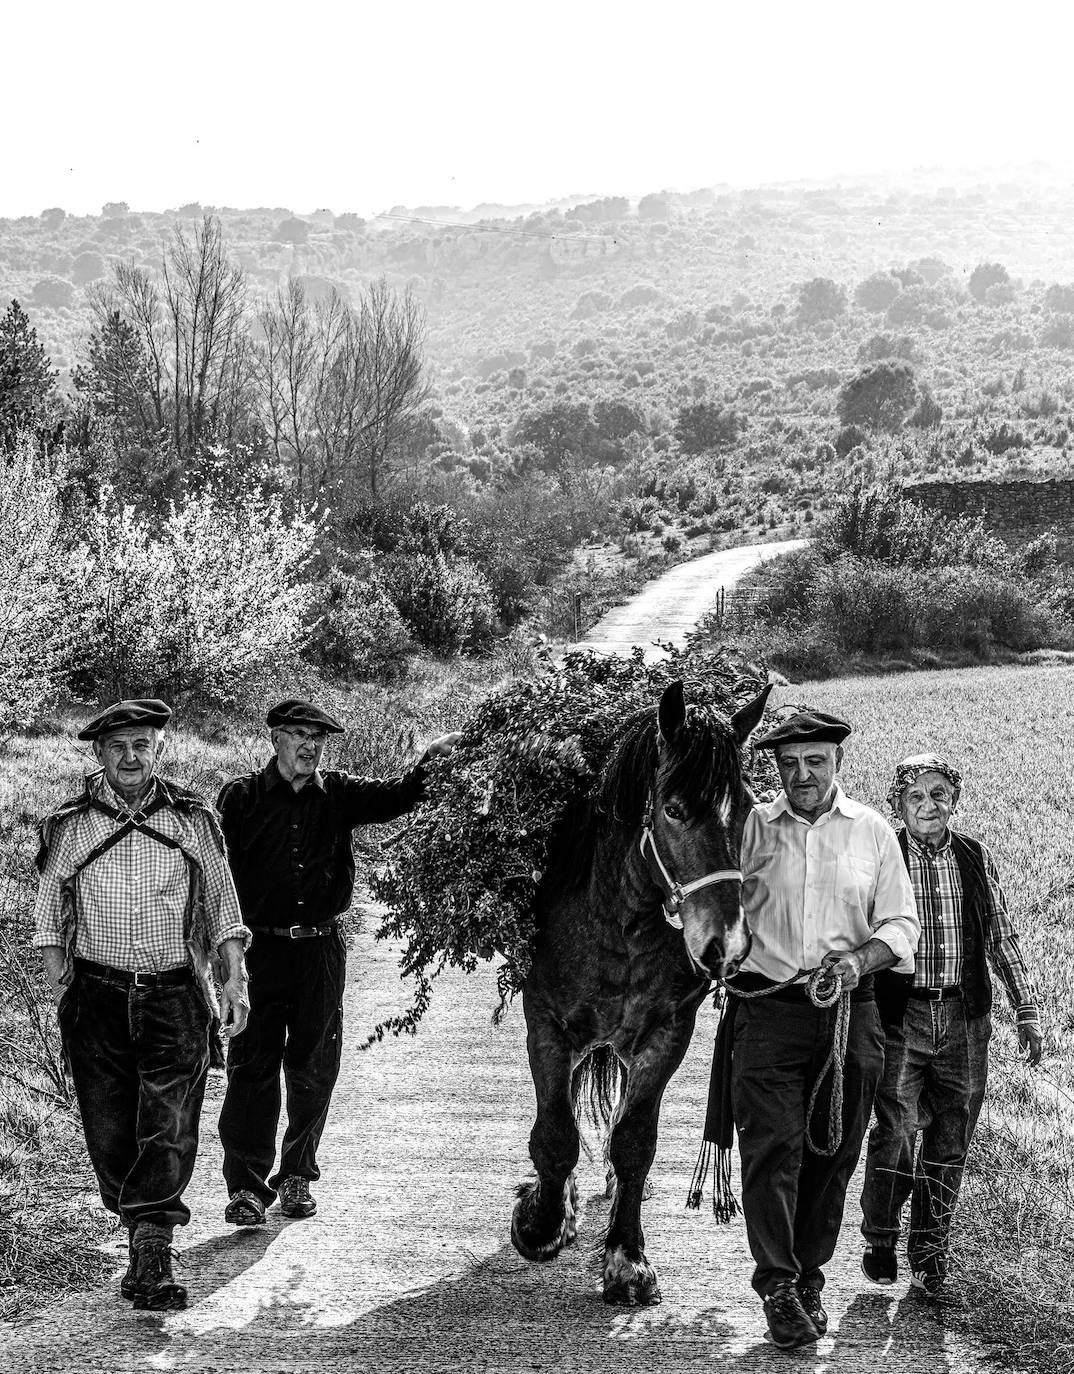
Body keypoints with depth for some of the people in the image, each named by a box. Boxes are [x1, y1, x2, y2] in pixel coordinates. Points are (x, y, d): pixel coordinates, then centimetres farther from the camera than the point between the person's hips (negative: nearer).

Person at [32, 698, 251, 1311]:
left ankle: (153, 1252, -12)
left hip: (175, 996, -1)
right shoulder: (70, 825, 4)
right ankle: (147, 1241, 17)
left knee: (169, 1129, -11)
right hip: (97, 997, 1)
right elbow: (50, 912, 11)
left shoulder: (193, 819, 5)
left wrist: (236, 981, 6)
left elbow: (222, 903, 12)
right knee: (109, 1133, 1)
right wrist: (60, 984, 3)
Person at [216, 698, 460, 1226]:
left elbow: (393, 797, -6)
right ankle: (246, 1185, 2)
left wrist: (429, 762, -24)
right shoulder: (241, 797, 1)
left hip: (322, 949, 3)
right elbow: (219, 870, -2)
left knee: (314, 1069, 8)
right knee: (253, 1067, -4)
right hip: (260, 948, -3)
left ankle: (297, 1176, 22)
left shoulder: (338, 795, 8)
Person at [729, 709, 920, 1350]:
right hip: (769, 1008, -1)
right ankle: (778, 1286, -7)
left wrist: (860, 959, -12)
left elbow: (902, 925, 6)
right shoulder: (752, 828, 3)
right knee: (771, 1145, -10)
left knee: (832, 1152, 7)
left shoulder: (874, 831, 5)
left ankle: (810, 1280, 19)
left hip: (851, 1011, 1)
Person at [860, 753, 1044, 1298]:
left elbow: (1002, 939, 14)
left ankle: (929, 1253, 15)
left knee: (950, 1141, 5)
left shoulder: (976, 858, 9)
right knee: (894, 1133, -6)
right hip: (900, 1014, -3)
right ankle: (880, 1241, 13)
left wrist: (1026, 1010, 11)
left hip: (964, 1017, 3)